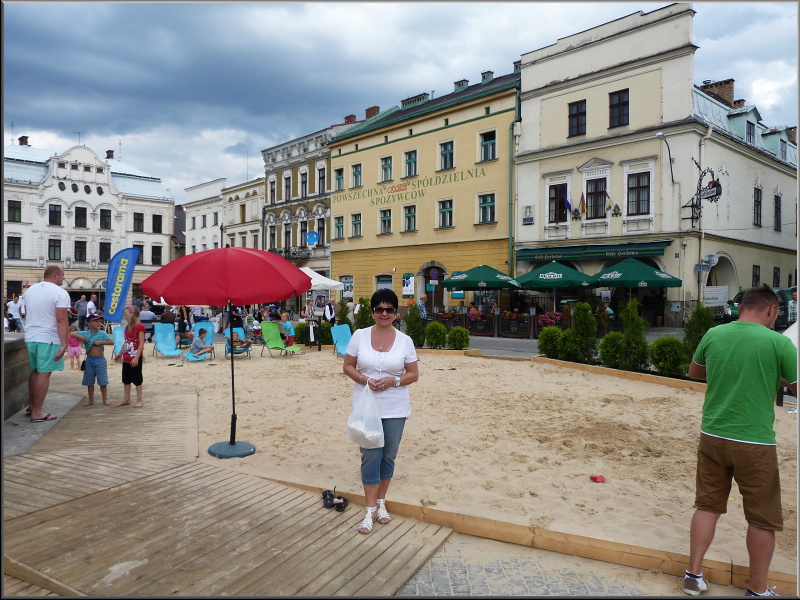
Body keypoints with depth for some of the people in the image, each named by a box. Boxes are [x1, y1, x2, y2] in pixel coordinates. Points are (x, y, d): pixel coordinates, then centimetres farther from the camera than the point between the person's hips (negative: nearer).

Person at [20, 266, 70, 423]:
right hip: (49, 339, -7)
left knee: (34, 371, 19)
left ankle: (32, 405, 29)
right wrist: (64, 344, -20)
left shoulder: (30, 290, 11)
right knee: (44, 374, -3)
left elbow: (27, 315, 20)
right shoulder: (60, 293, -13)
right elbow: (62, 320, -19)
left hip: (30, 337, 7)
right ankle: (37, 412, 0)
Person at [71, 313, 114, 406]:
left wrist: (100, 342, -18)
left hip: (100, 360, -2)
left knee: (103, 381, 2)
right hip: (89, 360, 2)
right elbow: (71, 334, 1)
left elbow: (112, 342, -13)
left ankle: (105, 399, 14)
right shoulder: (85, 334, 0)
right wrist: (79, 337, -11)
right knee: (89, 382, 11)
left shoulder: (102, 334, -4)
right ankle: (90, 400, 23)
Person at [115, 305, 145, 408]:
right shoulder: (127, 327, 11)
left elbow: (141, 344, -18)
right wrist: (120, 354, 22)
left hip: (135, 358, -8)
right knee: (126, 379, 14)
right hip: (126, 358, 8)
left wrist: (136, 357, -22)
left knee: (137, 379, 1)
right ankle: (126, 399, 25)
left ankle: (139, 400, 9)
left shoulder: (140, 327, -14)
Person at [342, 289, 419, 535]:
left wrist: (394, 380, -17)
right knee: (370, 457, 2)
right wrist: (365, 380, -16)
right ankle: (370, 510, 15)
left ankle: (381, 502, 31)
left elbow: (413, 374, 1)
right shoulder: (360, 335, -3)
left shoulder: (405, 340, -3)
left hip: (395, 408, 1)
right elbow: (348, 366, 1)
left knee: (388, 456, 12)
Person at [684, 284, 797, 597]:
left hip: (712, 436, 4)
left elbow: (694, 372, 16)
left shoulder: (713, 334, 0)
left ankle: (694, 575, 23)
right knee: (762, 519, 13)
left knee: (707, 506, 16)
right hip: (755, 442, -4)